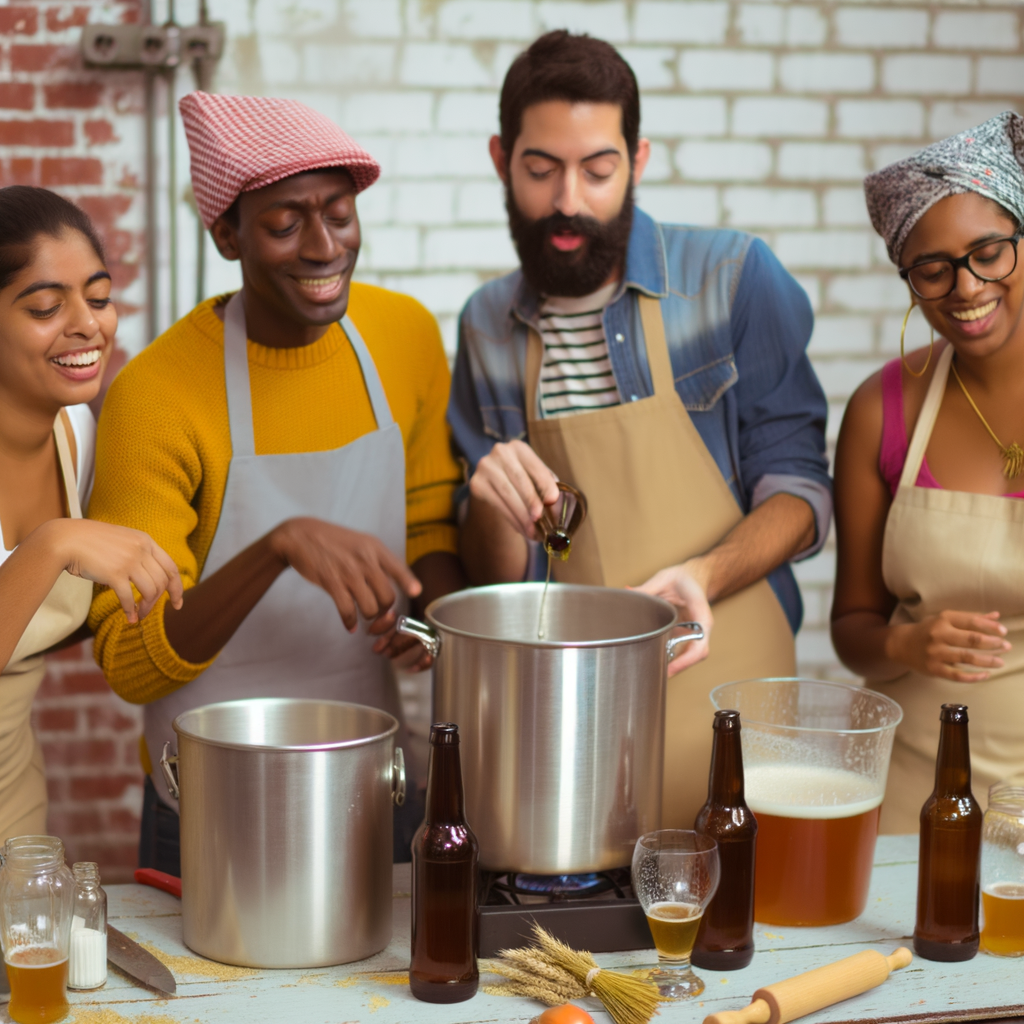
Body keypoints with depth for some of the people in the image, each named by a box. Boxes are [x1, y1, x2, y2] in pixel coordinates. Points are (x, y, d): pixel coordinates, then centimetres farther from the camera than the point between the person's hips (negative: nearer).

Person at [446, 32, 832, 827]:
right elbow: (498, 579, 8)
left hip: (720, 698, -2)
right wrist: (493, 509, -15)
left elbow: (798, 488, -3)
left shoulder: (736, 278, -5)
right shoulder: (487, 327, 5)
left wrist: (701, 576, -21)